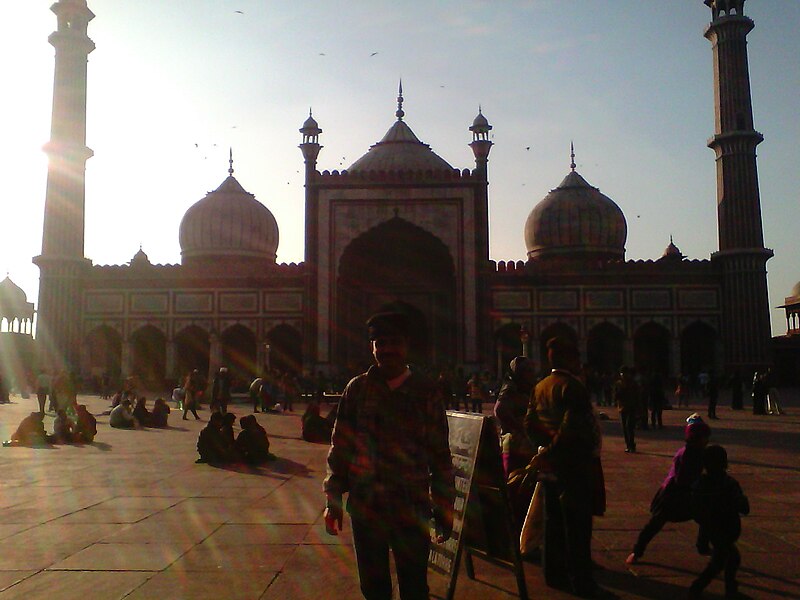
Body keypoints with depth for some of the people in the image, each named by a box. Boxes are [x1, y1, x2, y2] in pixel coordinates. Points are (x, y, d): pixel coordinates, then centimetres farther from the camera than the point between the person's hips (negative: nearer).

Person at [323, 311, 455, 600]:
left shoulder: (425, 391, -1)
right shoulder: (357, 389, 2)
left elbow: (440, 456, 1)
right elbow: (339, 448, 6)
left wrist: (444, 510, 2)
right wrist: (333, 501, 4)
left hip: (412, 509, -1)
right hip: (364, 507, 1)